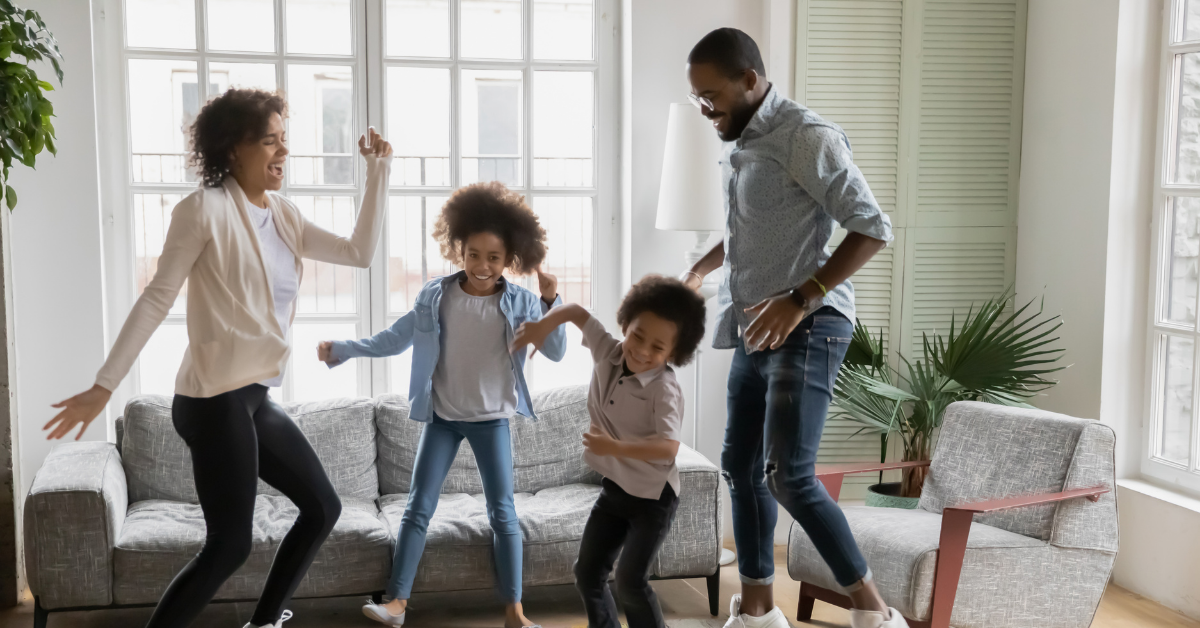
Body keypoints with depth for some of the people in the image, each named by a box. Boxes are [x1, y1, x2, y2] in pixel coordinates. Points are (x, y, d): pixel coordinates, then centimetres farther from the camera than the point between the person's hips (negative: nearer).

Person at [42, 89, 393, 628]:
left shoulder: (283, 215, 11)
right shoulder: (207, 209, -11)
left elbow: (359, 252, 9)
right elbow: (157, 298, -12)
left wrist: (378, 170, 7)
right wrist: (104, 385, -13)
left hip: (256, 398, 9)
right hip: (215, 400, -9)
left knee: (323, 508, 16)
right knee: (229, 546, -6)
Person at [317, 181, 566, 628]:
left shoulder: (520, 303, -8)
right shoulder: (435, 296, -5)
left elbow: (556, 352, -12)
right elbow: (395, 339, 5)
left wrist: (552, 302, -24)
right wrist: (342, 350, 0)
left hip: (492, 419, -1)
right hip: (442, 416, 1)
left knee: (503, 512, 0)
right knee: (418, 507, 1)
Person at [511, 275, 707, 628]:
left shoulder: (664, 388, -25)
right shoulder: (608, 353, -7)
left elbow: (669, 446, -37)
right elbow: (577, 312, 6)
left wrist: (616, 448, -44)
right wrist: (543, 326, -11)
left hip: (653, 496, -7)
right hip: (614, 488, 7)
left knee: (631, 580, -12)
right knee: (588, 573, 9)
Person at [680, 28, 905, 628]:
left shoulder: (807, 137, -14)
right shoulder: (739, 146, 13)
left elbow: (872, 227, -17)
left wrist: (801, 298, -24)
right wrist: (699, 270, 23)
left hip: (807, 327, -9)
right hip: (755, 329, 9)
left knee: (789, 476, -17)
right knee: (740, 465, 12)